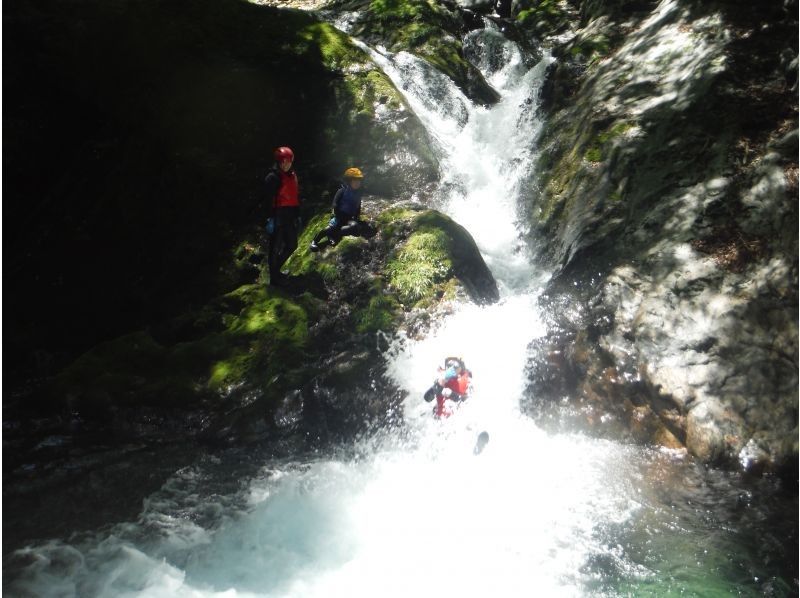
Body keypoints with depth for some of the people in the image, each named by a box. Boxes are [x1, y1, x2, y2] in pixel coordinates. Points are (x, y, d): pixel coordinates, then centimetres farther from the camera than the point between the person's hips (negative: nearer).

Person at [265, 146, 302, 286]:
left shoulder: (293, 175, 12)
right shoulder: (273, 177, -12)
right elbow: (269, 200, -16)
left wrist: (298, 216, 17)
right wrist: (270, 219, -19)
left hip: (290, 217, 8)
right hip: (278, 217, -8)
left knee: (292, 245, 16)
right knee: (275, 248, 0)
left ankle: (275, 270, 32)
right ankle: (274, 277, 10)